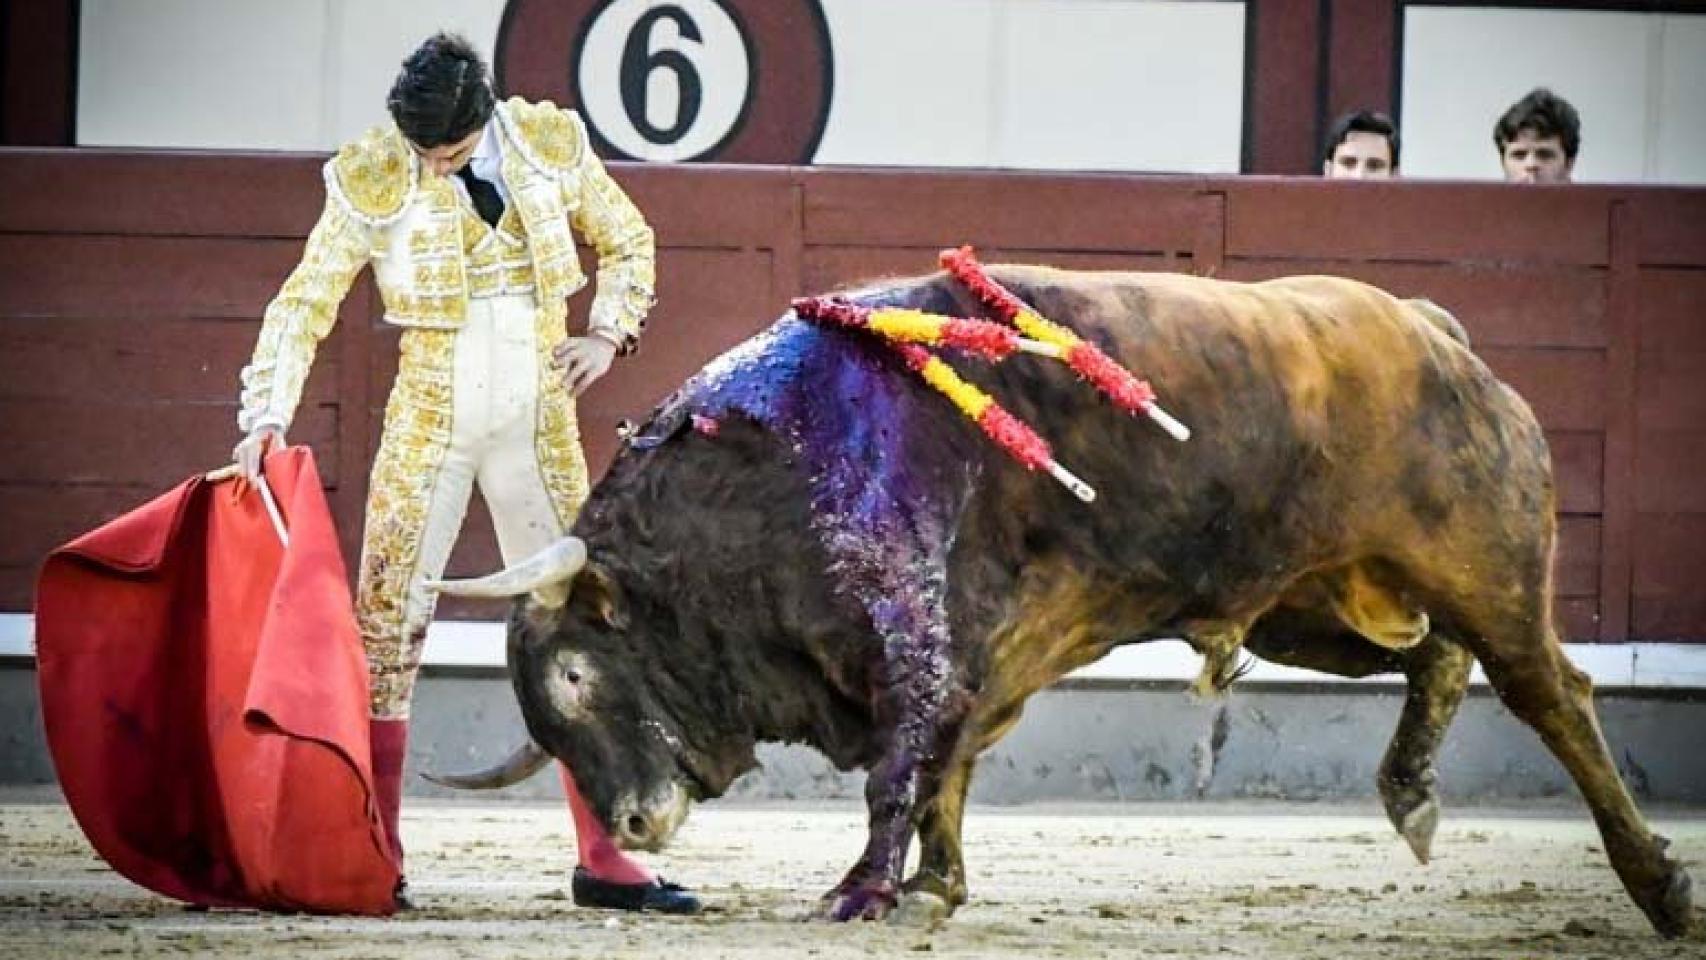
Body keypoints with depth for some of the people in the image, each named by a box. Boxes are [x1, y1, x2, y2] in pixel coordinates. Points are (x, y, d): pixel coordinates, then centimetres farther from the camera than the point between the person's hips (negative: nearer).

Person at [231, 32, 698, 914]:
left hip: (539, 432, 2)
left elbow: (627, 242, 13)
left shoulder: (551, 144, -3)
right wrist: (267, 418, -18)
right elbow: (304, 305, -8)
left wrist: (610, 332, -2)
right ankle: (375, 860, 4)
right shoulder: (371, 182, -10)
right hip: (428, 430, -2)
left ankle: (602, 859, 11)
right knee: (385, 630, -4)